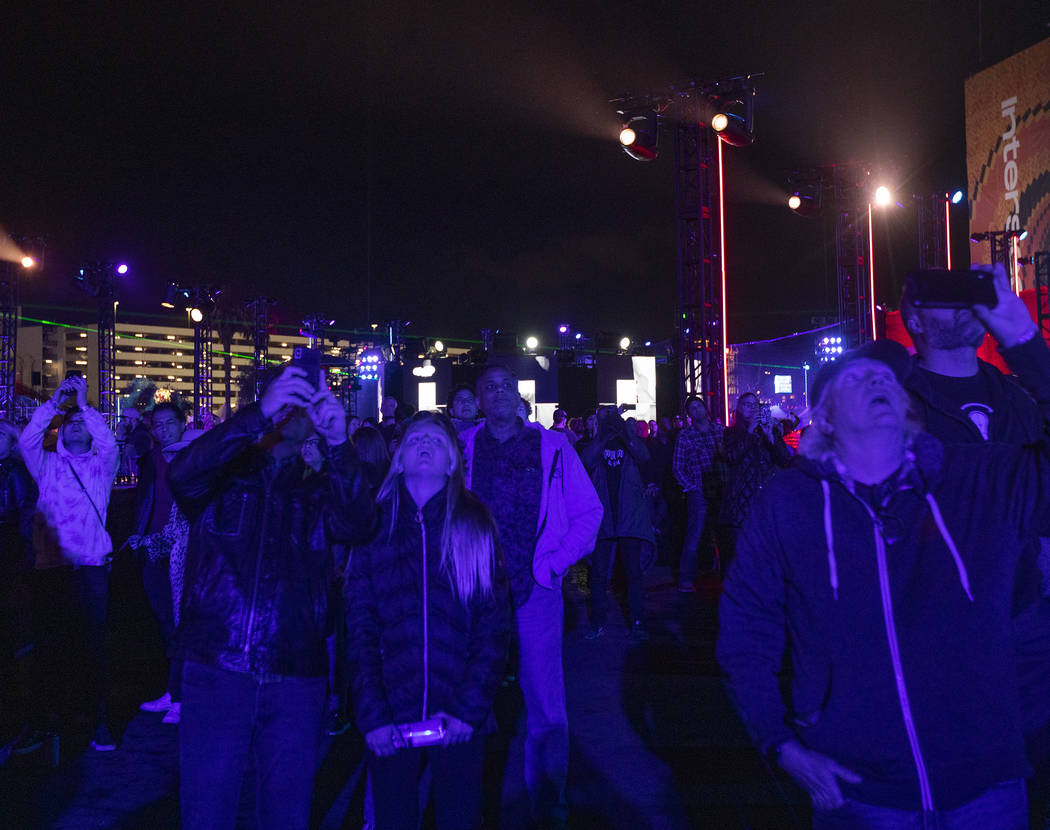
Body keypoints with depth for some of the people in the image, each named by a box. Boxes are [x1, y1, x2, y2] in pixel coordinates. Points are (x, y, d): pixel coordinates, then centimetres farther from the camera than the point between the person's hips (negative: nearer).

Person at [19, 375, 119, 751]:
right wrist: (54, 402, -5)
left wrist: (84, 405, -7)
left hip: (91, 565, -1)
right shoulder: (47, 465, 16)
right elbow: (27, 441, -2)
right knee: (53, 638, 5)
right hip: (52, 565, 2)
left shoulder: (101, 465, 11)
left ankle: (100, 719, 1)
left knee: (93, 640, -3)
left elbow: (108, 442, -9)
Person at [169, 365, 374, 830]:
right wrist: (257, 413, -24)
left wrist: (339, 443, -20)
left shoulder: (316, 491, 12)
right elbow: (182, 474, -16)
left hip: (296, 682, 2)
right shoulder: (223, 478, 7)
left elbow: (356, 525, -8)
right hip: (217, 674, -2)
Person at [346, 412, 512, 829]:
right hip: (390, 722, 0)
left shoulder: (475, 525, 2)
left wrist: (469, 710, -10)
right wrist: (372, 716, -8)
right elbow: (360, 630, -1)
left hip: (458, 720, 0)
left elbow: (495, 628, -2)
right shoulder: (376, 525, 3)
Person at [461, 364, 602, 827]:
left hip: (535, 589, -1)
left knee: (544, 703, 1)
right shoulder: (462, 448, 5)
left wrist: (555, 562, -3)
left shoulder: (552, 447, 3)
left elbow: (588, 511, 6)